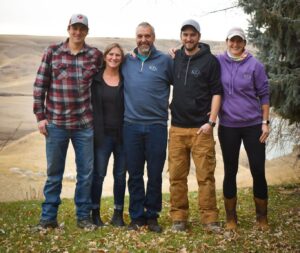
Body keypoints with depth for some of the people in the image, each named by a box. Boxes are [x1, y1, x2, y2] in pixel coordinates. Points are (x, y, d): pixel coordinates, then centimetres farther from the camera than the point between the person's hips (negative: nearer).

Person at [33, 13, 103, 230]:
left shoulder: (95, 55, 3)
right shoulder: (52, 52, 2)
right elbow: (40, 85, 3)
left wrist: (95, 114, 5)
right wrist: (40, 116, -2)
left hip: (84, 123, 1)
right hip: (55, 123, 0)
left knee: (86, 172, 7)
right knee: (54, 172, 9)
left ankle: (83, 216, 21)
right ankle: (48, 217, 21)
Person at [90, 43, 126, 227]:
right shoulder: (96, 79, 3)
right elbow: (91, 106, 3)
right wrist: (95, 132, -3)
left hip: (122, 134, 1)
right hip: (102, 134, -1)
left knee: (120, 175, 7)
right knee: (99, 174, 2)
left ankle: (118, 214, 19)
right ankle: (95, 213, 16)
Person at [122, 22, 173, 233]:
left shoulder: (165, 60, 2)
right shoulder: (127, 61, 10)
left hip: (156, 125, -2)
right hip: (131, 125, 2)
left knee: (155, 174, 4)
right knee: (135, 174, 7)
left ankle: (152, 216, 17)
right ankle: (137, 216, 18)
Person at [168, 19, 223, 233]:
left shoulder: (210, 61, 0)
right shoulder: (175, 58, 11)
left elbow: (216, 92, -2)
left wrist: (211, 121, -11)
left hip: (201, 127, -3)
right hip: (177, 127, 3)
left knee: (206, 175, -3)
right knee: (177, 176, 5)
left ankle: (210, 219, 6)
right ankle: (179, 217, 14)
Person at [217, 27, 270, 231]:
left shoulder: (255, 65, -2)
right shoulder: (218, 62, 0)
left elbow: (264, 95, 0)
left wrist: (265, 122, -3)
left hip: (253, 125, -1)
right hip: (228, 126, 1)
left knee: (258, 171, 2)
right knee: (230, 172, 8)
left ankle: (262, 217, 18)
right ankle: (231, 218, 21)